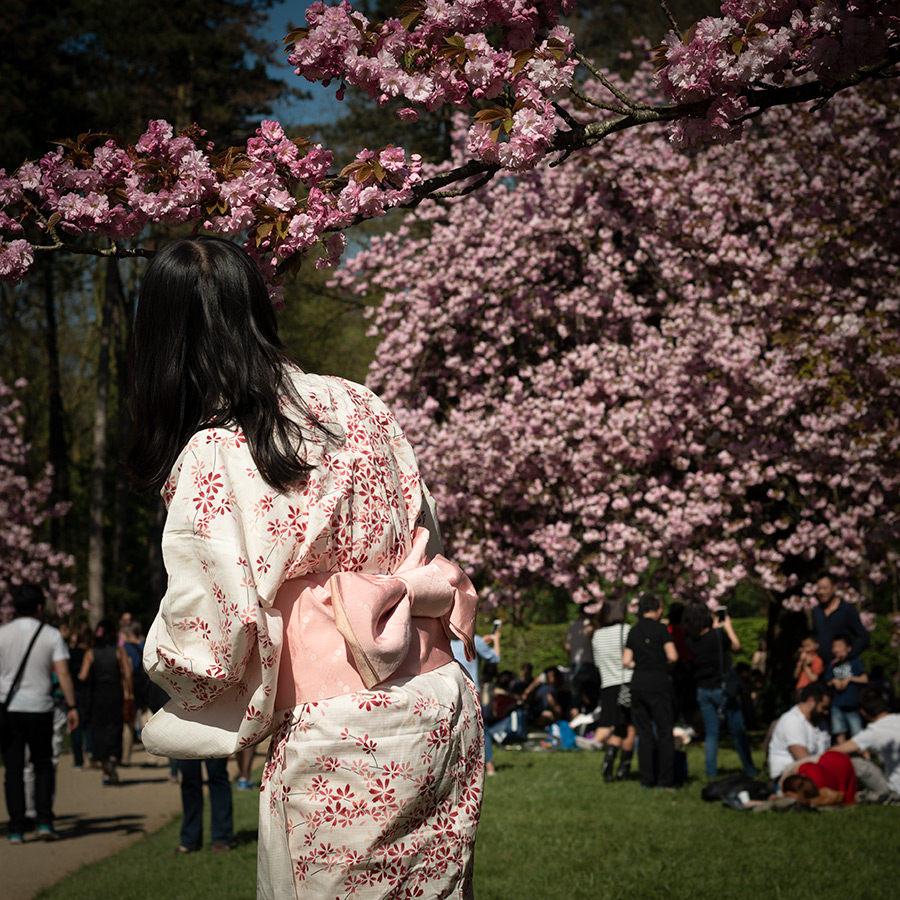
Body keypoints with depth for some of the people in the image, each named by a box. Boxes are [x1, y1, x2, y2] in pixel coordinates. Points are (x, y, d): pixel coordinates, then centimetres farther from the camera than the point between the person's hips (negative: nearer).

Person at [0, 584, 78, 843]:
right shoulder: (51, 635, -1)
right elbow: (63, 673, -8)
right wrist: (71, 707, -5)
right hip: (40, 709, 0)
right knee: (43, 765, 13)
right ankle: (45, 822, 2)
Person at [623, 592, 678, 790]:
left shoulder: (633, 632, 8)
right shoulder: (660, 629, -5)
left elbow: (626, 661, 4)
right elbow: (673, 656, -11)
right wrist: (665, 664, 9)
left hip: (638, 685, 4)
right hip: (659, 683, -4)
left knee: (644, 734, 9)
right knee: (665, 732, 1)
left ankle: (646, 779, 9)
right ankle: (666, 780, -2)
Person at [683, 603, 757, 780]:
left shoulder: (690, 641, -6)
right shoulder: (718, 634, -18)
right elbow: (736, 646, 1)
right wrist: (728, 627, 11)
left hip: (703, 690, 4)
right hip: (722, 689, -4)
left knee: (711, 733, 11)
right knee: (738, 731, 7)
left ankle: (711, 772, 8)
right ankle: (750, 770, 14)